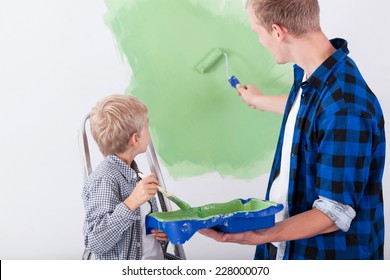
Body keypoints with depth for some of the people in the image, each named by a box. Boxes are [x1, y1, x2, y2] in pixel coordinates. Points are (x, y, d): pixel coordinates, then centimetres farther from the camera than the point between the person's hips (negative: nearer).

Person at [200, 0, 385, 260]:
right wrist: (259, 100, 36)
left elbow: (336, 214, -27)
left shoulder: (345, 108, -31)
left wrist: (256, 236, -33)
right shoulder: (308, 74, -4)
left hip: (328, 251, -7)